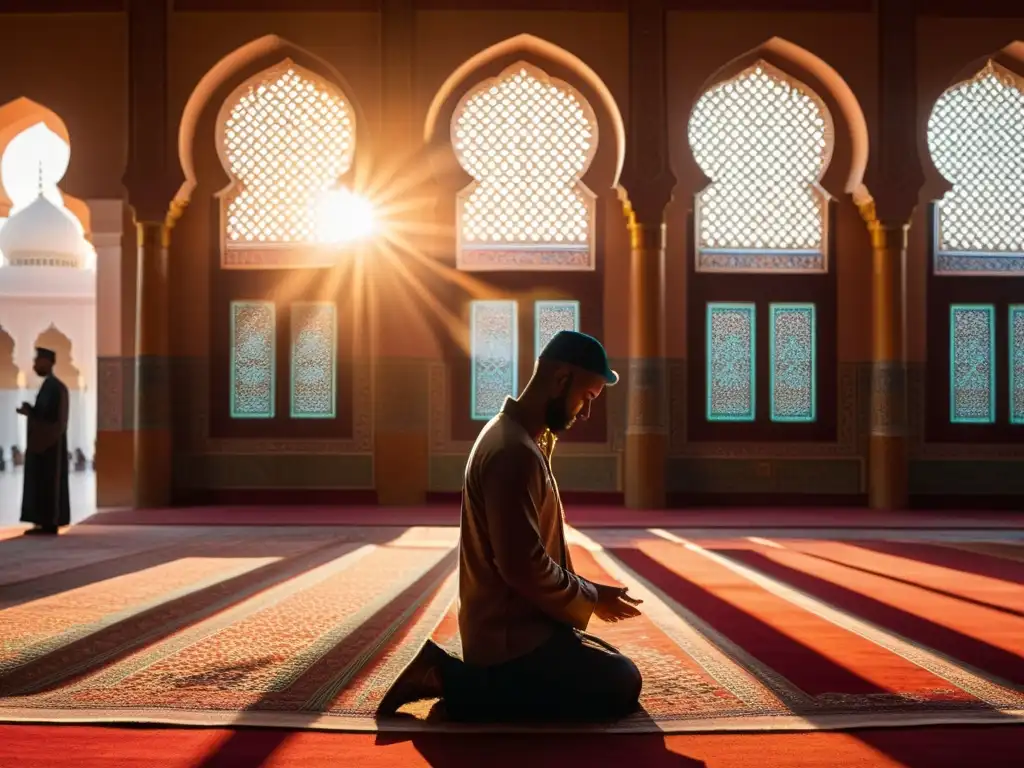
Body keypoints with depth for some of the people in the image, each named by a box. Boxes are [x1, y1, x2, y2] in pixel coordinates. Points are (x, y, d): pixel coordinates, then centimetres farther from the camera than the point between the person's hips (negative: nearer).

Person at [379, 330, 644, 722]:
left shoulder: (518, 438, 11)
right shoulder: (514, 452, -23)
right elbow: (524, 566, -25)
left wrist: (586, 592, 9)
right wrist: (590, 598, -11)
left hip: (517, 623, 10)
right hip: (511, 634, -10)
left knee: (610, 668, 20)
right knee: (621, 684, -11)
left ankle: (475, 679, 12)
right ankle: (455, 682, -8)